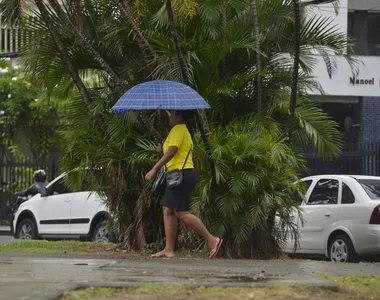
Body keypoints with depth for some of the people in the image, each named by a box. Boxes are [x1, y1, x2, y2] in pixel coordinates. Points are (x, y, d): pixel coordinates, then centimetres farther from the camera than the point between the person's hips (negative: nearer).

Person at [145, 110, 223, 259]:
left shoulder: (178, 129, -9)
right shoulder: (183, 130, 23)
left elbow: (172, 151, -21)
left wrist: (154, 169, -22)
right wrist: (162, 148, 13)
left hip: (182, 174, -11)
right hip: (178, 176, 11)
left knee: (182, 212, -13)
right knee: (168, 211, 7)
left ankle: (212, 239, -12)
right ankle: (169, 250, 5)